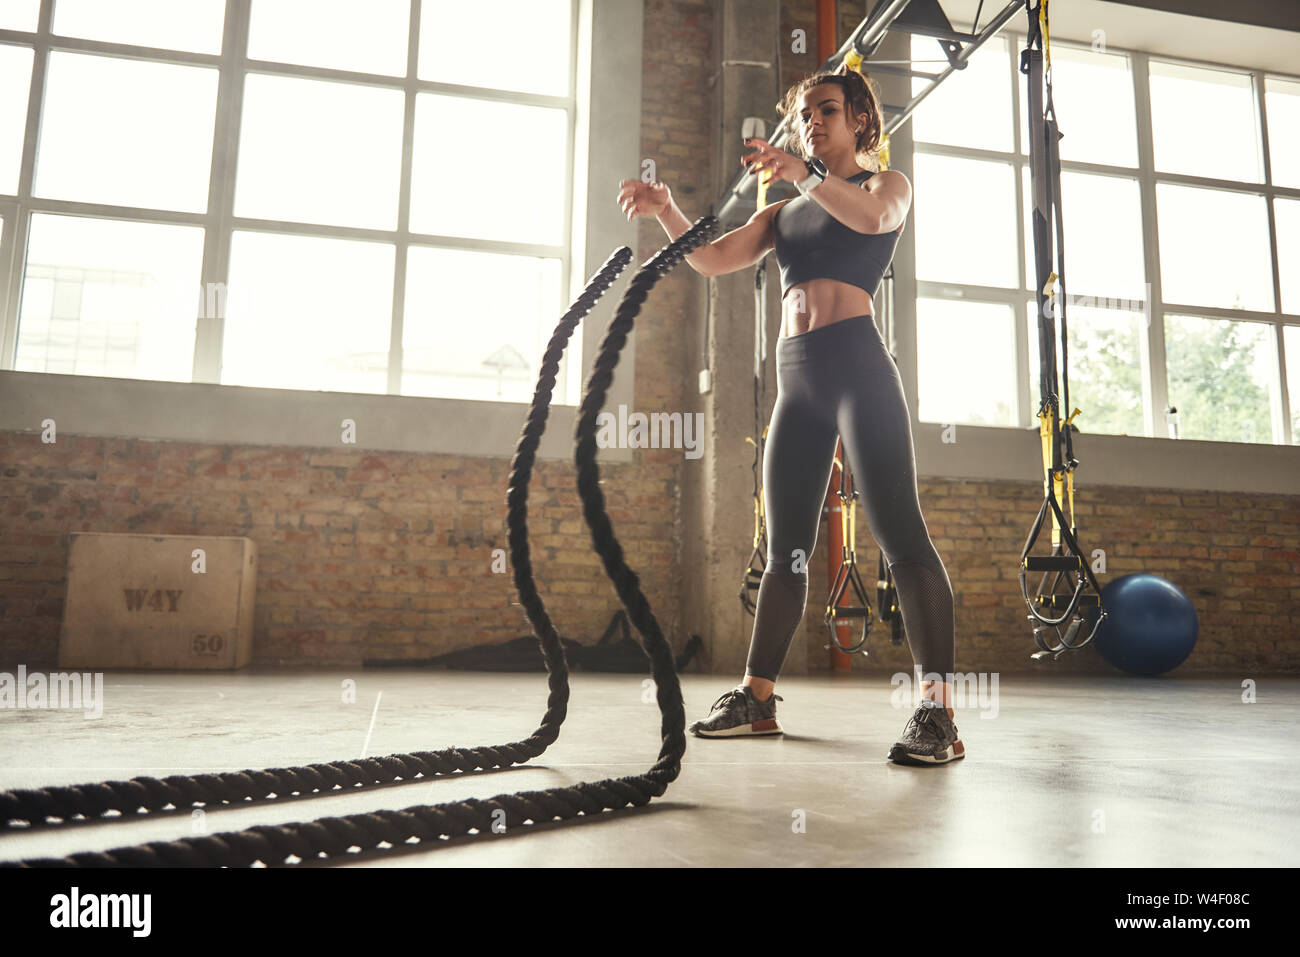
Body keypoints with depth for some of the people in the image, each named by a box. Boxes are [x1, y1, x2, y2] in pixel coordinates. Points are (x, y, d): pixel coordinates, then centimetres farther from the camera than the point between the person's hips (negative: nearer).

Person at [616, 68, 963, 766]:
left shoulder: (887, 183, 11)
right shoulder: (784, 212, 25)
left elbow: (873, 216, -15)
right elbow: (714, 259, 12)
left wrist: (802, 174, -29)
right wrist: (665, 212, -4)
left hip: (858, 366, -6)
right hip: (797, 377, 6)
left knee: (899, 533, -14)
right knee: (784, 547, 8)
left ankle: (938, 711, -15)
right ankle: (757, 697, 16)